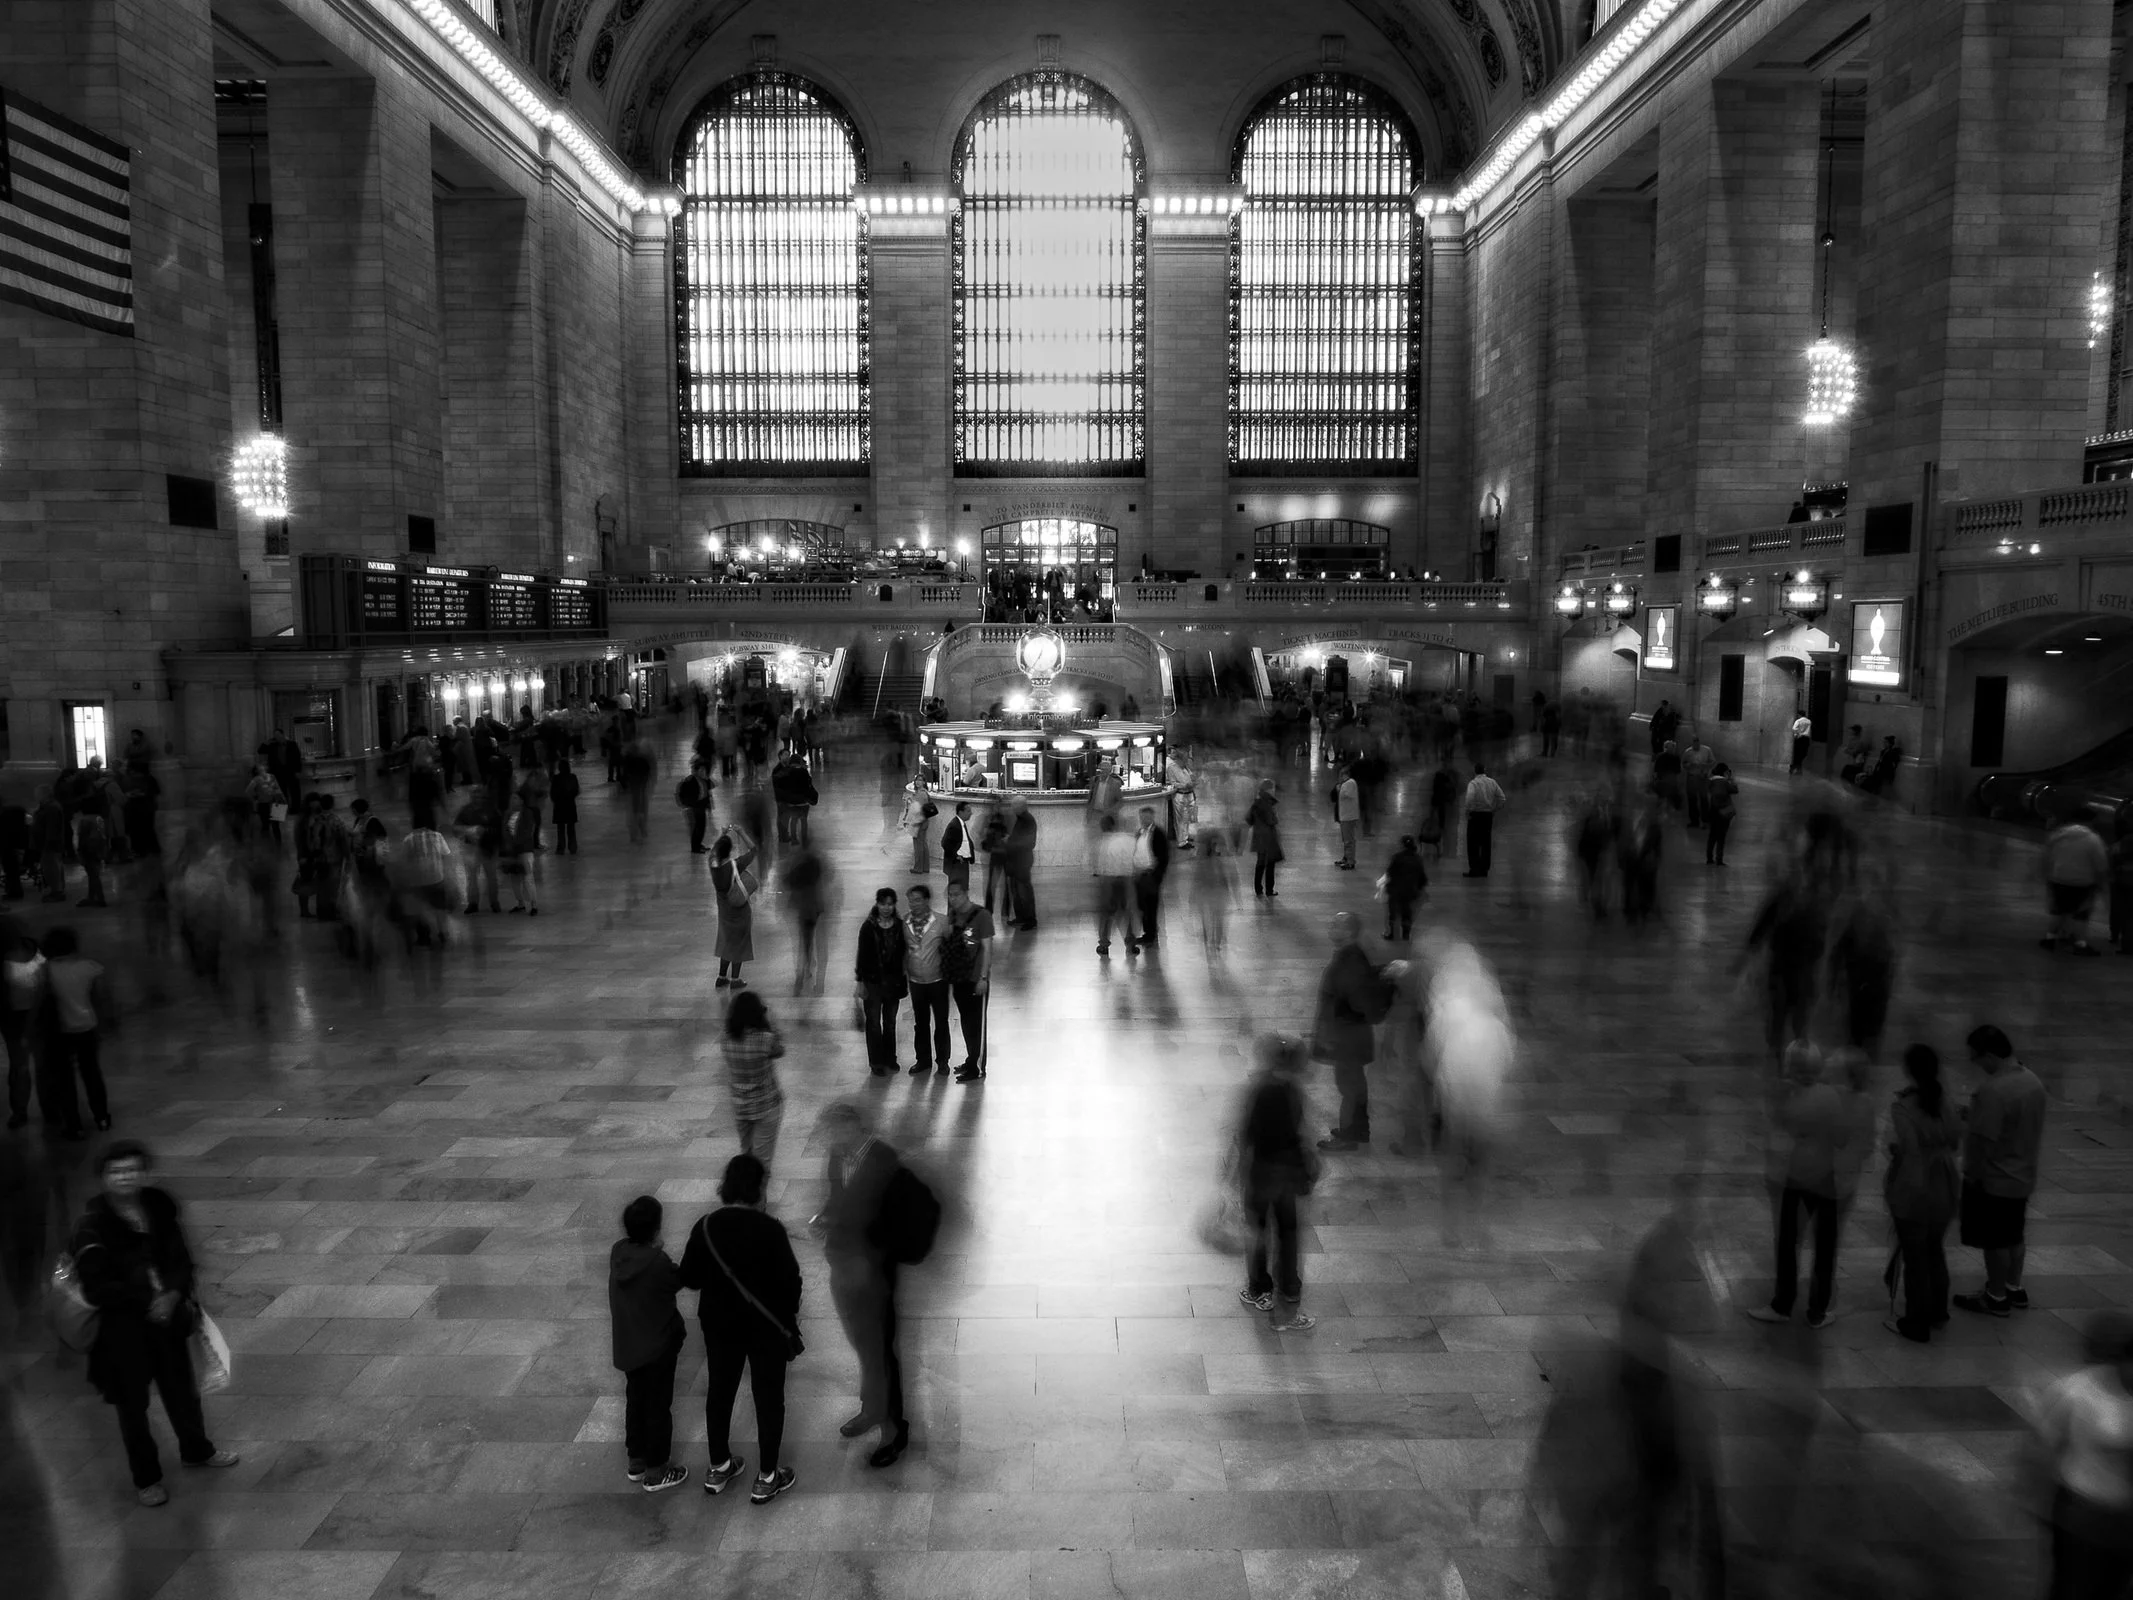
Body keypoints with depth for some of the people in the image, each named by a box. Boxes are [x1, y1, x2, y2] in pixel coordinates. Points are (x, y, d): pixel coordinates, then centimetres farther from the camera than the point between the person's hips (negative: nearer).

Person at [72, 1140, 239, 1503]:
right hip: (121, 1327, -4)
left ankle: (196, 1449, 45)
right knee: (133, 1403, 10)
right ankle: (146, 1479, 29)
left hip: (168, 1316, 4)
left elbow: (181, 1260, -2)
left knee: (182, 1389, 20)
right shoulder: (93, 1226, -17)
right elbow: (96, 1289, -18)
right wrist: (147, 1301, -19)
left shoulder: (159, 1207, -5)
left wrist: (173, 1294, -19)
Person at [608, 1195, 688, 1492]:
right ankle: (656, 1472, 19)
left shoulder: (618, 1251, -9)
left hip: (627, 1344, 7)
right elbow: (679, 1281, -9)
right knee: (658, 1406, 8)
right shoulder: (658, 1263, -27)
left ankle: (636, 1461, 35)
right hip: (657, 1345, -7)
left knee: (635, 1400, 22)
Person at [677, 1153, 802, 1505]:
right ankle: (767, 1479, 20)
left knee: (719, 1391, 21)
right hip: (766, 1325, -3)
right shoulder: (770, 1229, -22)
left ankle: (718, 1469, 35)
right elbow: (790, 1279, -16)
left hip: (719, 1323, 4)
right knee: (768, 1397, 11)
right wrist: (790, 1313, 2)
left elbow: (689, 1278, -3)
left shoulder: (705, 1228, -12)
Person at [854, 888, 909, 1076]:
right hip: (873, 980, -3)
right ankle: (876, 1062, 11)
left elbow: (903, 952, 3)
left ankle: (890, 1058, 24)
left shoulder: (899, 925, 0)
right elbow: (862, 955, -5)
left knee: (890, 1022, 12)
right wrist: (860, 981, -7)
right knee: (873, 1022, 3)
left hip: (893, 980, 3)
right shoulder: (868, 927, -7)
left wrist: (904, 978, 1)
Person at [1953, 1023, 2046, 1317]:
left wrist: (1972, 1176, -15)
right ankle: (2014, 1289, 36)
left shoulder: (1993, 1089, -29)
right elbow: (2025, 1127, 12)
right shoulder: (2033, 1081, 0)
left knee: (1995, 1241, 7)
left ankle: (1996, 1298, 20)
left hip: (1994, 1180, -9)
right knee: (2014, 1236, 23)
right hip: (2023, 1176, 9)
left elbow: (1983, 1139, -26)